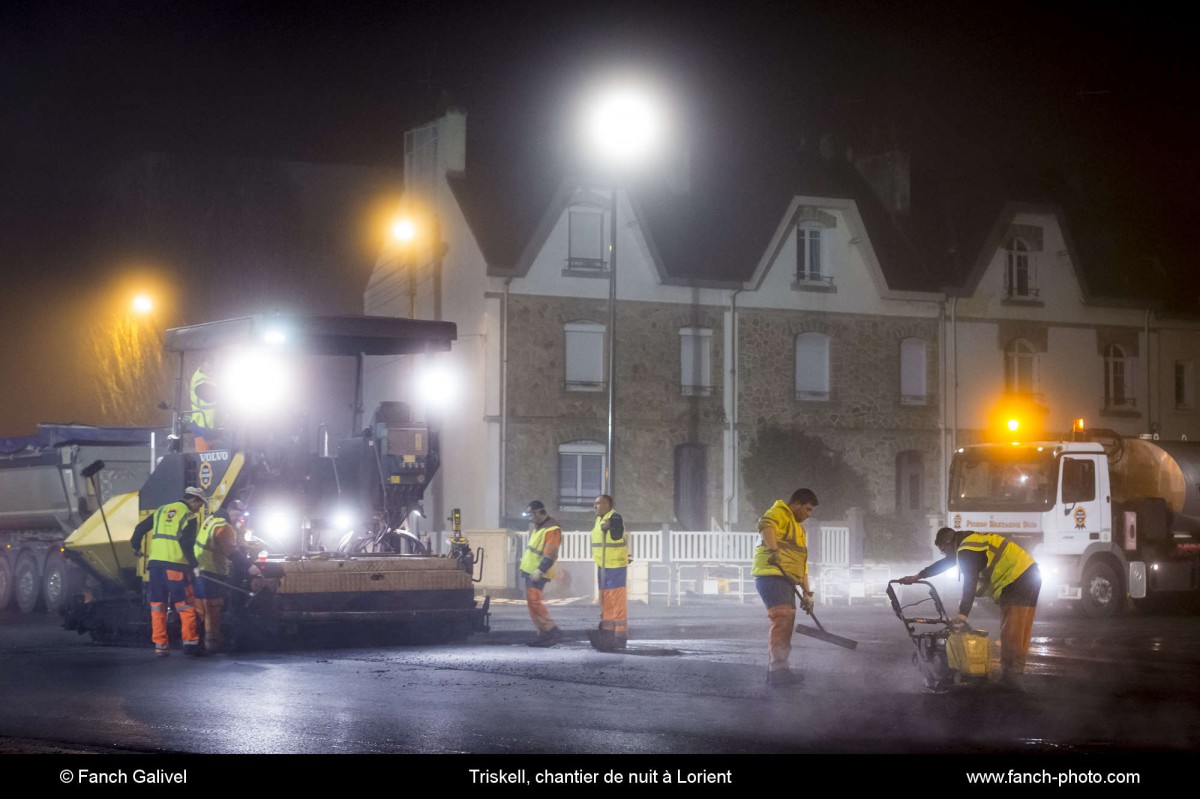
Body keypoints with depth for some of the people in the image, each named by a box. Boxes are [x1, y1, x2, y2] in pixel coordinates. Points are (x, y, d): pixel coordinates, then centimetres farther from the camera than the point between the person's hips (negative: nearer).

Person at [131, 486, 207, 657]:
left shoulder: (162, 510, 16)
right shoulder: (189, 516, -2)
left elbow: (140, 528, 19)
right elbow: (186, 543, -14)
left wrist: (136, 547, 36)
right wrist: (194, 565, -10)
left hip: (155, 563, 6)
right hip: (175, 565, -6)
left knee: (157, 606, 9)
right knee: (186, 606, 3)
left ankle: (160, 644, 8)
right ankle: (189, 642, 0)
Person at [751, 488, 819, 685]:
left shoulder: (800, 529, 28)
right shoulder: (779, 513, -3)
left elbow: (802, 564, 29)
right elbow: (765, 525, -28)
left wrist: (807, 592, 23)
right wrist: (773, 550, -41)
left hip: (786, 579, 10)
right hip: (771, 574, -10)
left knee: (786, 624, 13)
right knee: (782, 619, -17)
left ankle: (778, 669, 21)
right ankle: (777, 670, -18)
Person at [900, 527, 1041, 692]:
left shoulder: (968, 550, -13)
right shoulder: (968, 541, 19)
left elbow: (970, 584, -24)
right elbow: (944, 563, 32)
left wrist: (962, 615, -30)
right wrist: (917, 576, 38)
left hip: (1018, 579, -10)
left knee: (1011, 633, -11)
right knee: (1020, 632, 11)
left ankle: (1011, 678, -13)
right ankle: (1015, 676, 15)